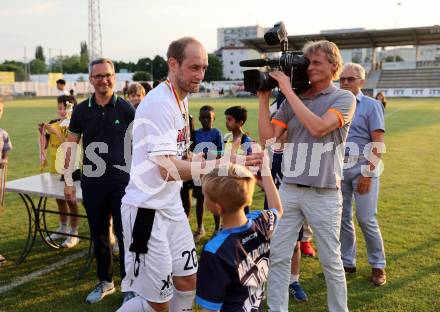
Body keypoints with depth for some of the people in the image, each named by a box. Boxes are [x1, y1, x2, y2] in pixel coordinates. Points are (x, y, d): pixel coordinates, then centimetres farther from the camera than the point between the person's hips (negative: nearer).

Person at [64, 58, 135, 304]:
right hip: (92, 182, 3)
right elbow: (71, 147, 8)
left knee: (125, 233, 5)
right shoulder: (82, 110, 3)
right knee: (99, 234, 13)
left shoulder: (126, 108, -4)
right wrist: (68, 180, 5)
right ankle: (105, 281, 30)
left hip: (121, 181, -2)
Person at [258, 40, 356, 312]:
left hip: (324, 194, -3)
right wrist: (264, 97, -3)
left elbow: (318, 128, -21)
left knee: (331, 261, 11)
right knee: (278, 256, 6)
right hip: (289, 190, 4)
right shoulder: (293, 100, 8)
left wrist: (288, 90, -15)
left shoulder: (344, 98, -3)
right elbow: (268, 138, 1)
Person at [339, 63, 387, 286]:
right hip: (339, 169, 5)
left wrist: (367, 174, -14)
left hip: (362, 169, -4)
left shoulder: (371, 105, -4)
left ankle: (378, 265, 14)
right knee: (342, 218, 10)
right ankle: (347, 262, 23)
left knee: (366, 219, -3)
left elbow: (378, 144, -8)